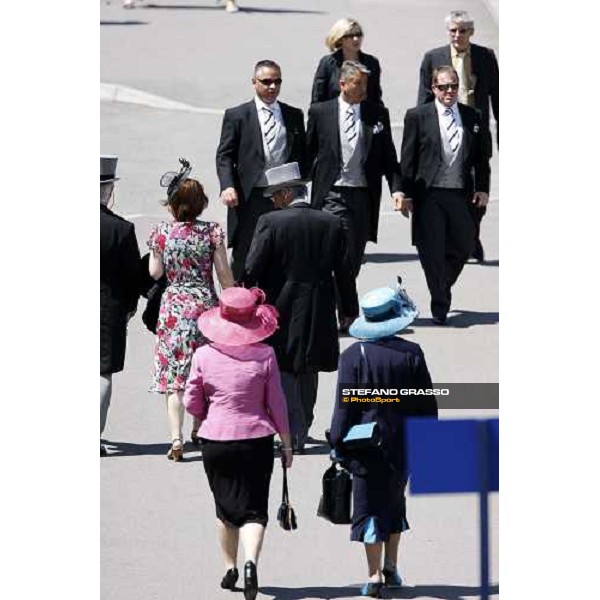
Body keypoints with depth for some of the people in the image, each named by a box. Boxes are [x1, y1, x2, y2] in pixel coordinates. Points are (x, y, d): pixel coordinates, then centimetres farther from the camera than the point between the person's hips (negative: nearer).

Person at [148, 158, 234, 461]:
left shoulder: (161, 233, -6)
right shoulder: (211, 231, -6)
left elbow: (155, 272, 1)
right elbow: (224, 273, -3)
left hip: (173, 306, -1)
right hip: (205, 304, 1)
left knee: (174, 377, -1)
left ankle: (176, 437, -15)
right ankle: (199, 429, 33)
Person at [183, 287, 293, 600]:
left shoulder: (204, 355, -6)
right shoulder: (264, 355, -8)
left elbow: (192, 403, 2)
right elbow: (276, 403, -2)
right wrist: (286, 442, 8)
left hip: (216, 440, 1)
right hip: (256, 441, -1)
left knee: (225, 507, 18)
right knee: (253, 509, 1)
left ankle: (230, 567, 25)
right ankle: (251, 560, -22)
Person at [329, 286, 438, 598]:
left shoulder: (353, 356, -10)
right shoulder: (411, 353, -3)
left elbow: (344, 406, -9)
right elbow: (427, 402, 2)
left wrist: (338, 443, -1)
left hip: (368, 444, -3)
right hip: (402, 443, 3)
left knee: (370, 506, 2)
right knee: (394, 501, 20)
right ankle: (391, 568, 27)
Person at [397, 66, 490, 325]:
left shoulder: (472, 117, 9)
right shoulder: (417, 116, -1)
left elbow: (481, 157, 13)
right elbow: (408, 159, -2)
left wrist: (482, 188, 3)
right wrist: (406, 194, -6)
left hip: (461, 195, 3)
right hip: (429, 196, -3)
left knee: (463, 247, 10)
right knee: (432, 253, -1)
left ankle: (442, 289, 35)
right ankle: (440, 304, 8)